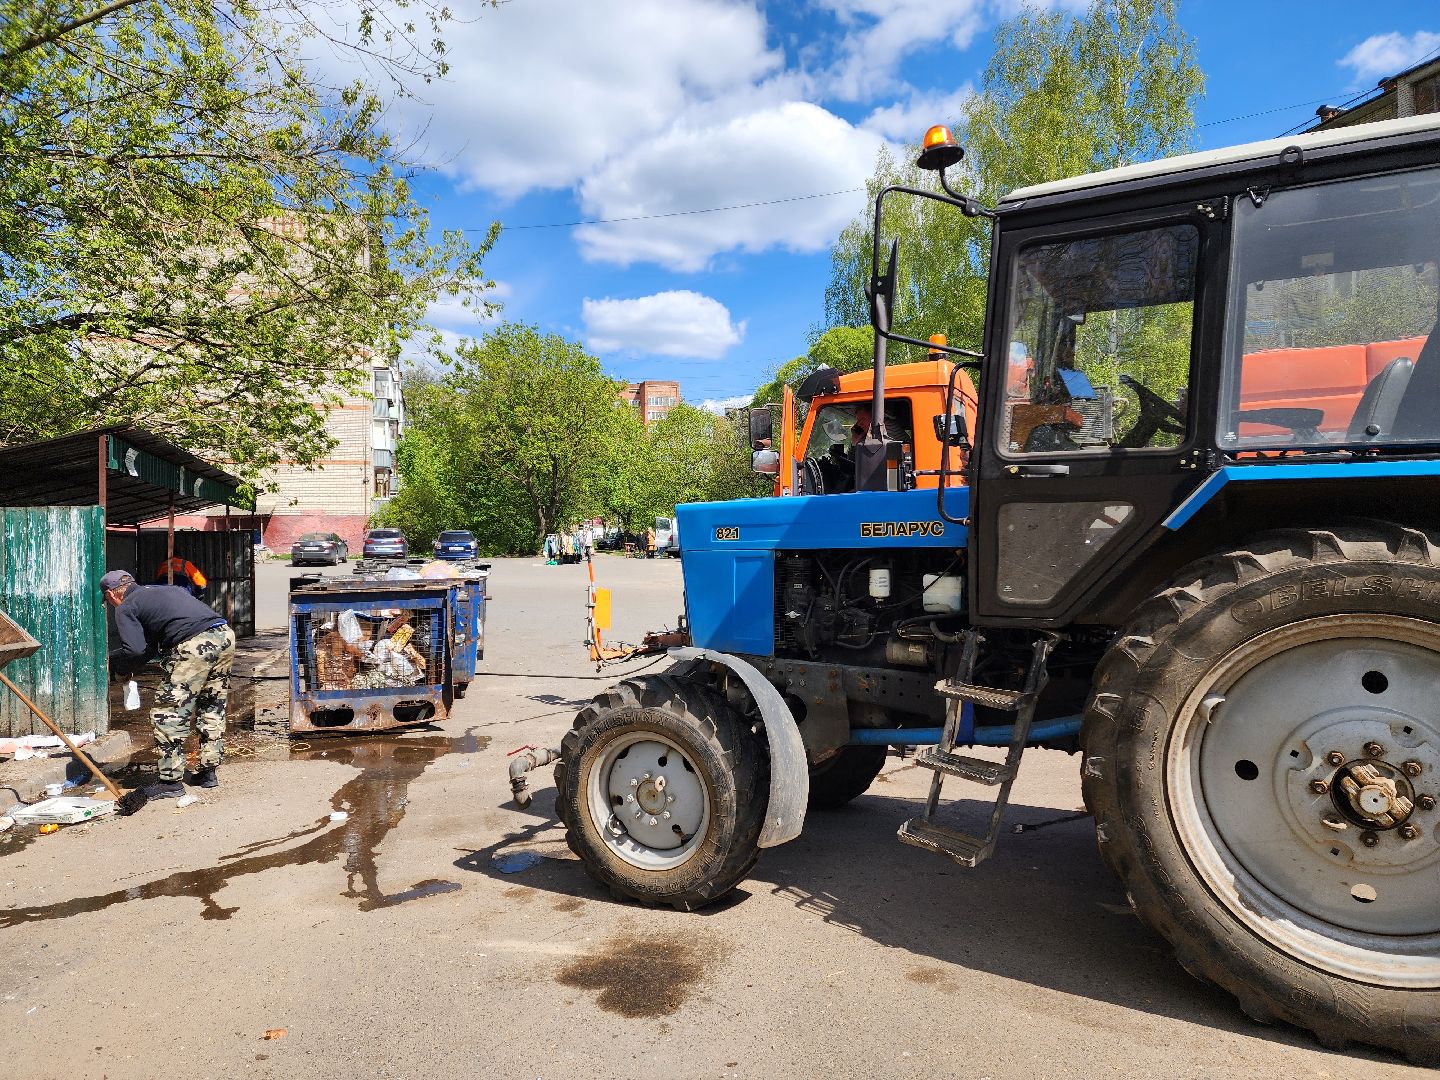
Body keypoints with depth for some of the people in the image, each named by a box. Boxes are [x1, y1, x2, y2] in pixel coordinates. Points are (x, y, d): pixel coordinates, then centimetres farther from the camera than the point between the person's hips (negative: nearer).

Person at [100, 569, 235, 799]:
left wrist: (115, 663, 16)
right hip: (225, 634, 8)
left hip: (195, 645, -8)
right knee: (212, 708, 20)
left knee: (168, 713, 5)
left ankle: (171, 781, 8)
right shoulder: (165, 589, 32)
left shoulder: (125, 608, 10)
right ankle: (208, 773, 28)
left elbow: (135, 649, -4)